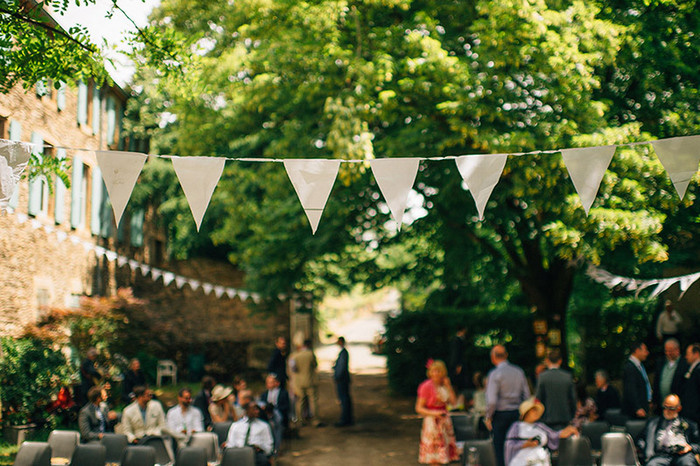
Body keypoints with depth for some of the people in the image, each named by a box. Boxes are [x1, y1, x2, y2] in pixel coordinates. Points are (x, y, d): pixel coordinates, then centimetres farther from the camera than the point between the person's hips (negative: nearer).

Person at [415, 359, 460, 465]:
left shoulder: (443, 386, 10)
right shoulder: (427, 386, -10)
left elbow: (453, 402, 4)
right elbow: (419, 408, -11)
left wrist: (448, 386, -1)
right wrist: (434, 413, -23)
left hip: (444, 420, 6)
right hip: (432, 422, -6)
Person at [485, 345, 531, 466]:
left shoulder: (494, 374, -12)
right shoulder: (519, 372, 5)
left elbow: (492, 400, -17)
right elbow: (527, 396, 9)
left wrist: (488, 417, -5)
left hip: (500, 415, -5)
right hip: (516, 414, 5)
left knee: (500, 448, 1)